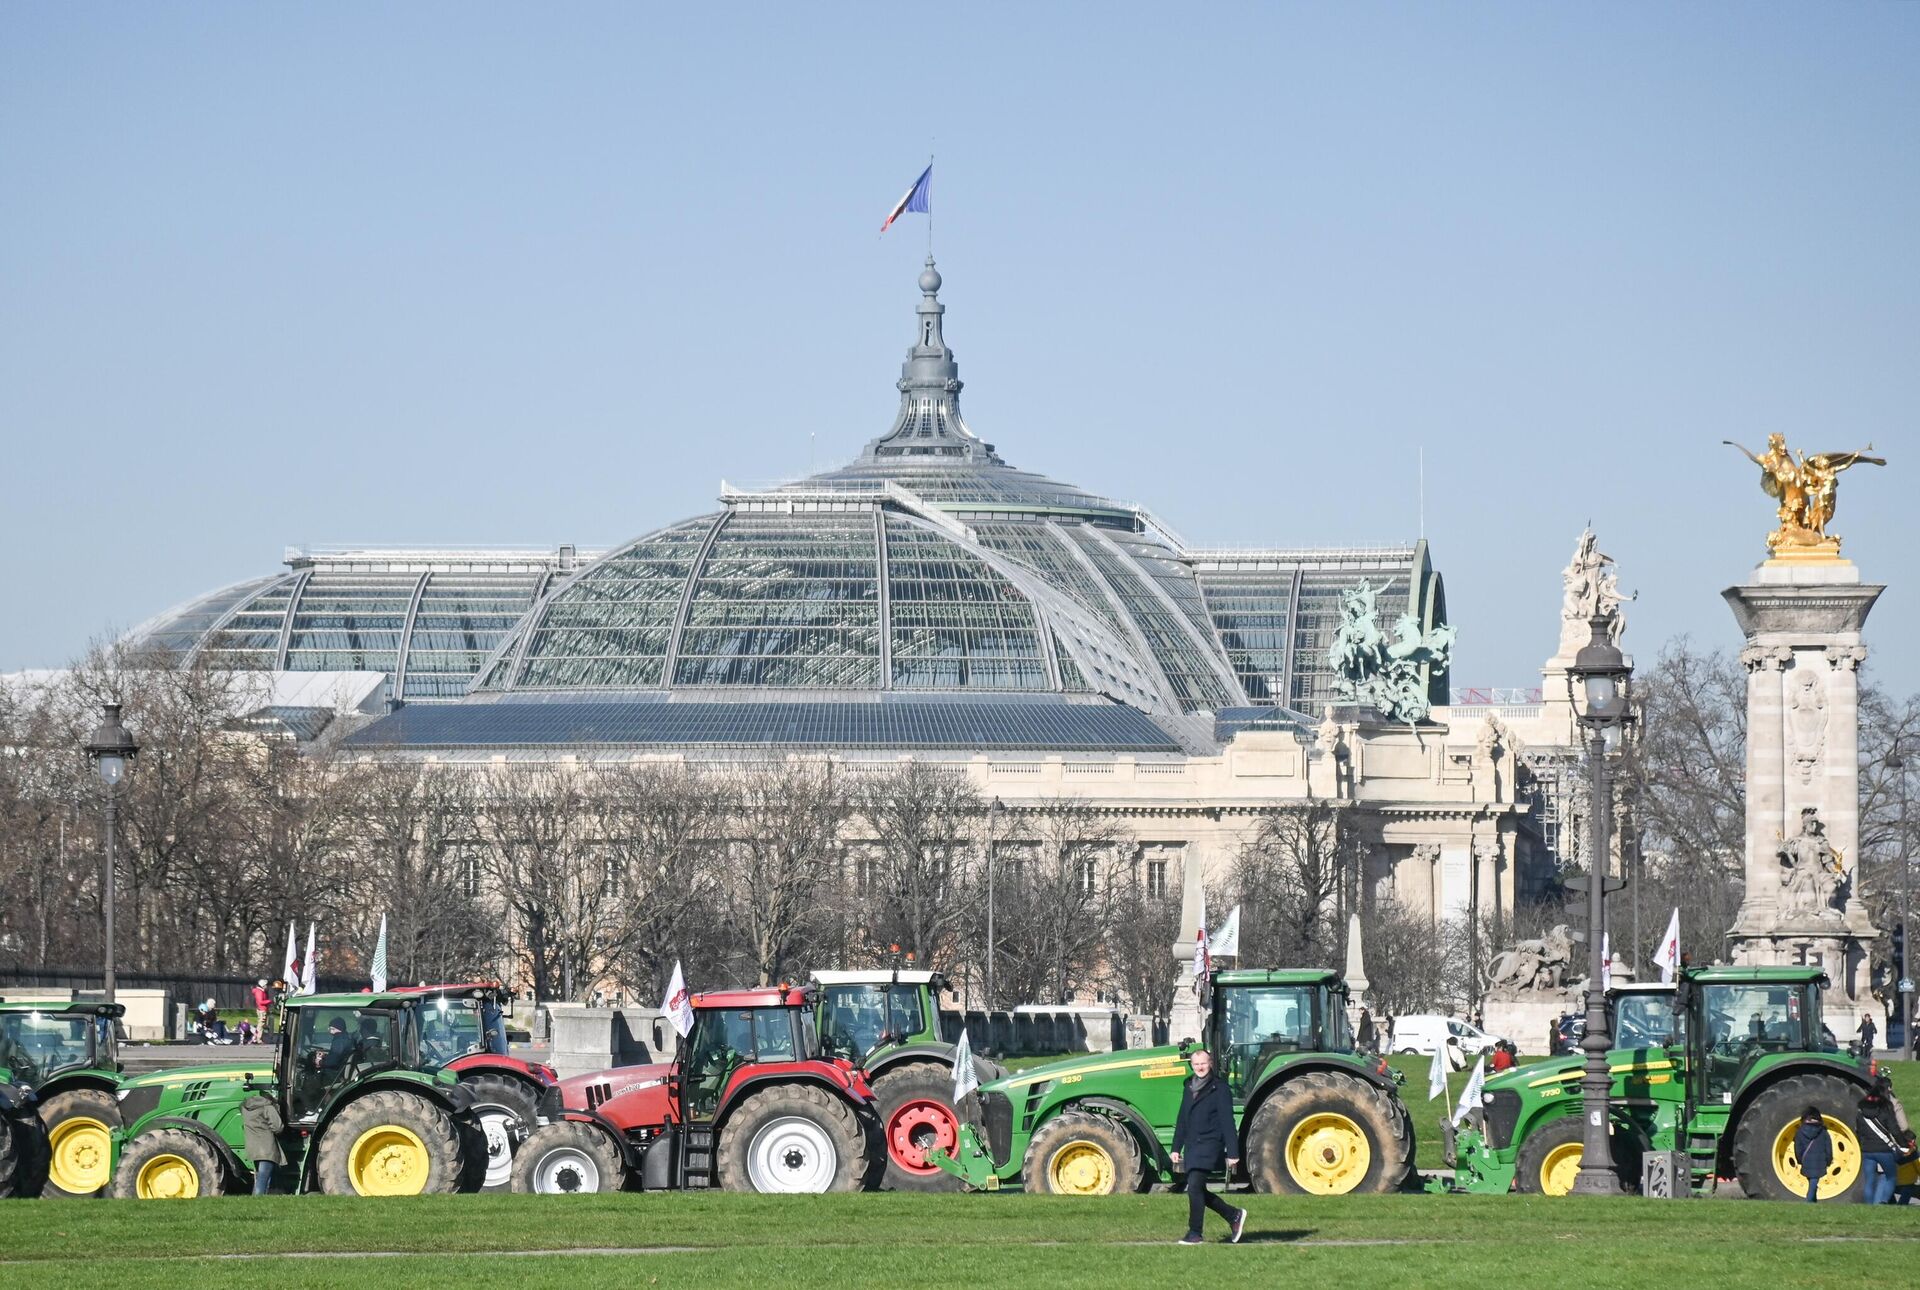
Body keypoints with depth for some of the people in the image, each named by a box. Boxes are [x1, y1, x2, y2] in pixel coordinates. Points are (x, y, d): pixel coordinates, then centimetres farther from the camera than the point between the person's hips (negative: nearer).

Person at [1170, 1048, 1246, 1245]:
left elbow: (1227, 1122, -9)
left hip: (1209, 1146, -8)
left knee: (1195, 1187, -15)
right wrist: (1176, 1148, 18)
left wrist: (1232, 1153, -13)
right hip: (1192, 1147, 8)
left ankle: (1194, 1233, -9)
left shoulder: (1219, 1088, -6)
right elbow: (1182, 1119, 22)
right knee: (1198, 1191, 8)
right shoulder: (1190, 1087, 16)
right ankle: (1234, 1216, 24)